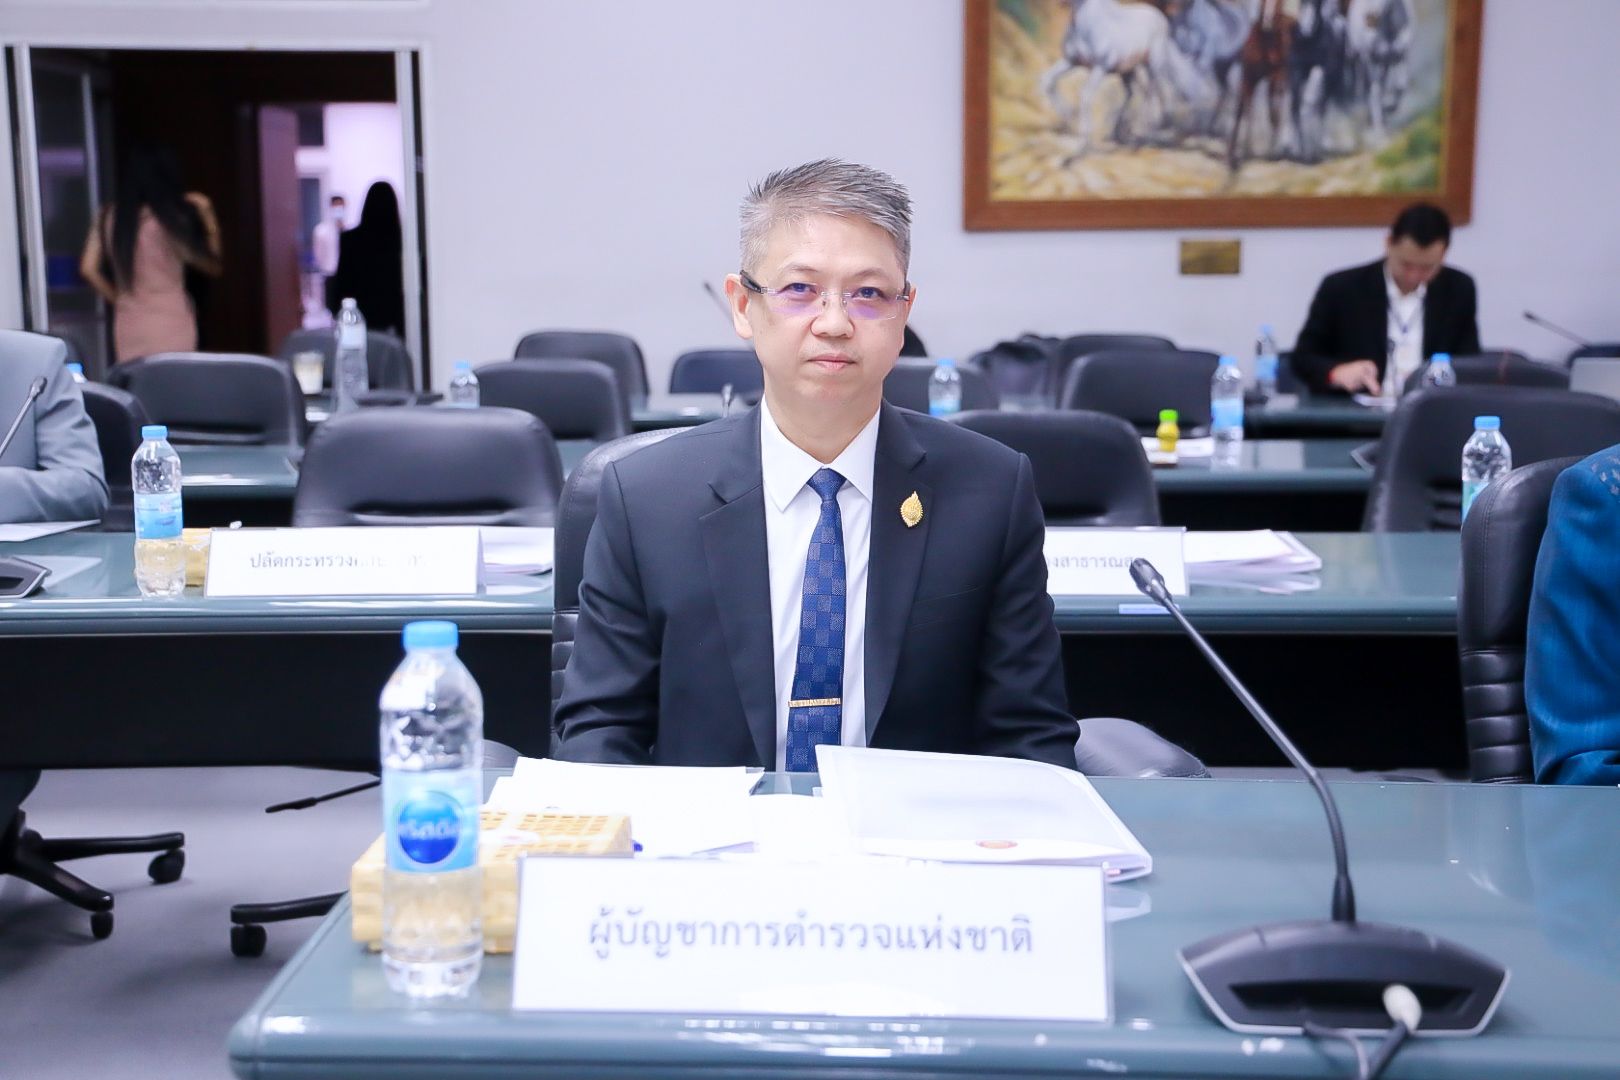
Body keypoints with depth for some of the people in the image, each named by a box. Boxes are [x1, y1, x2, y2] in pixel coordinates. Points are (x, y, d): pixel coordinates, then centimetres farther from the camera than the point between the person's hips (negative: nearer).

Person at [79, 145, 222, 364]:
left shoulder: (108, 217, 4)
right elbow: (213, 265, 0)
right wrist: (207, 215, 4)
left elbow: (89, 269, 3)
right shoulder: (170, 219, -9)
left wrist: (118, 299, 14)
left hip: (128, 331, 5)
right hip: (170, 331, -5)